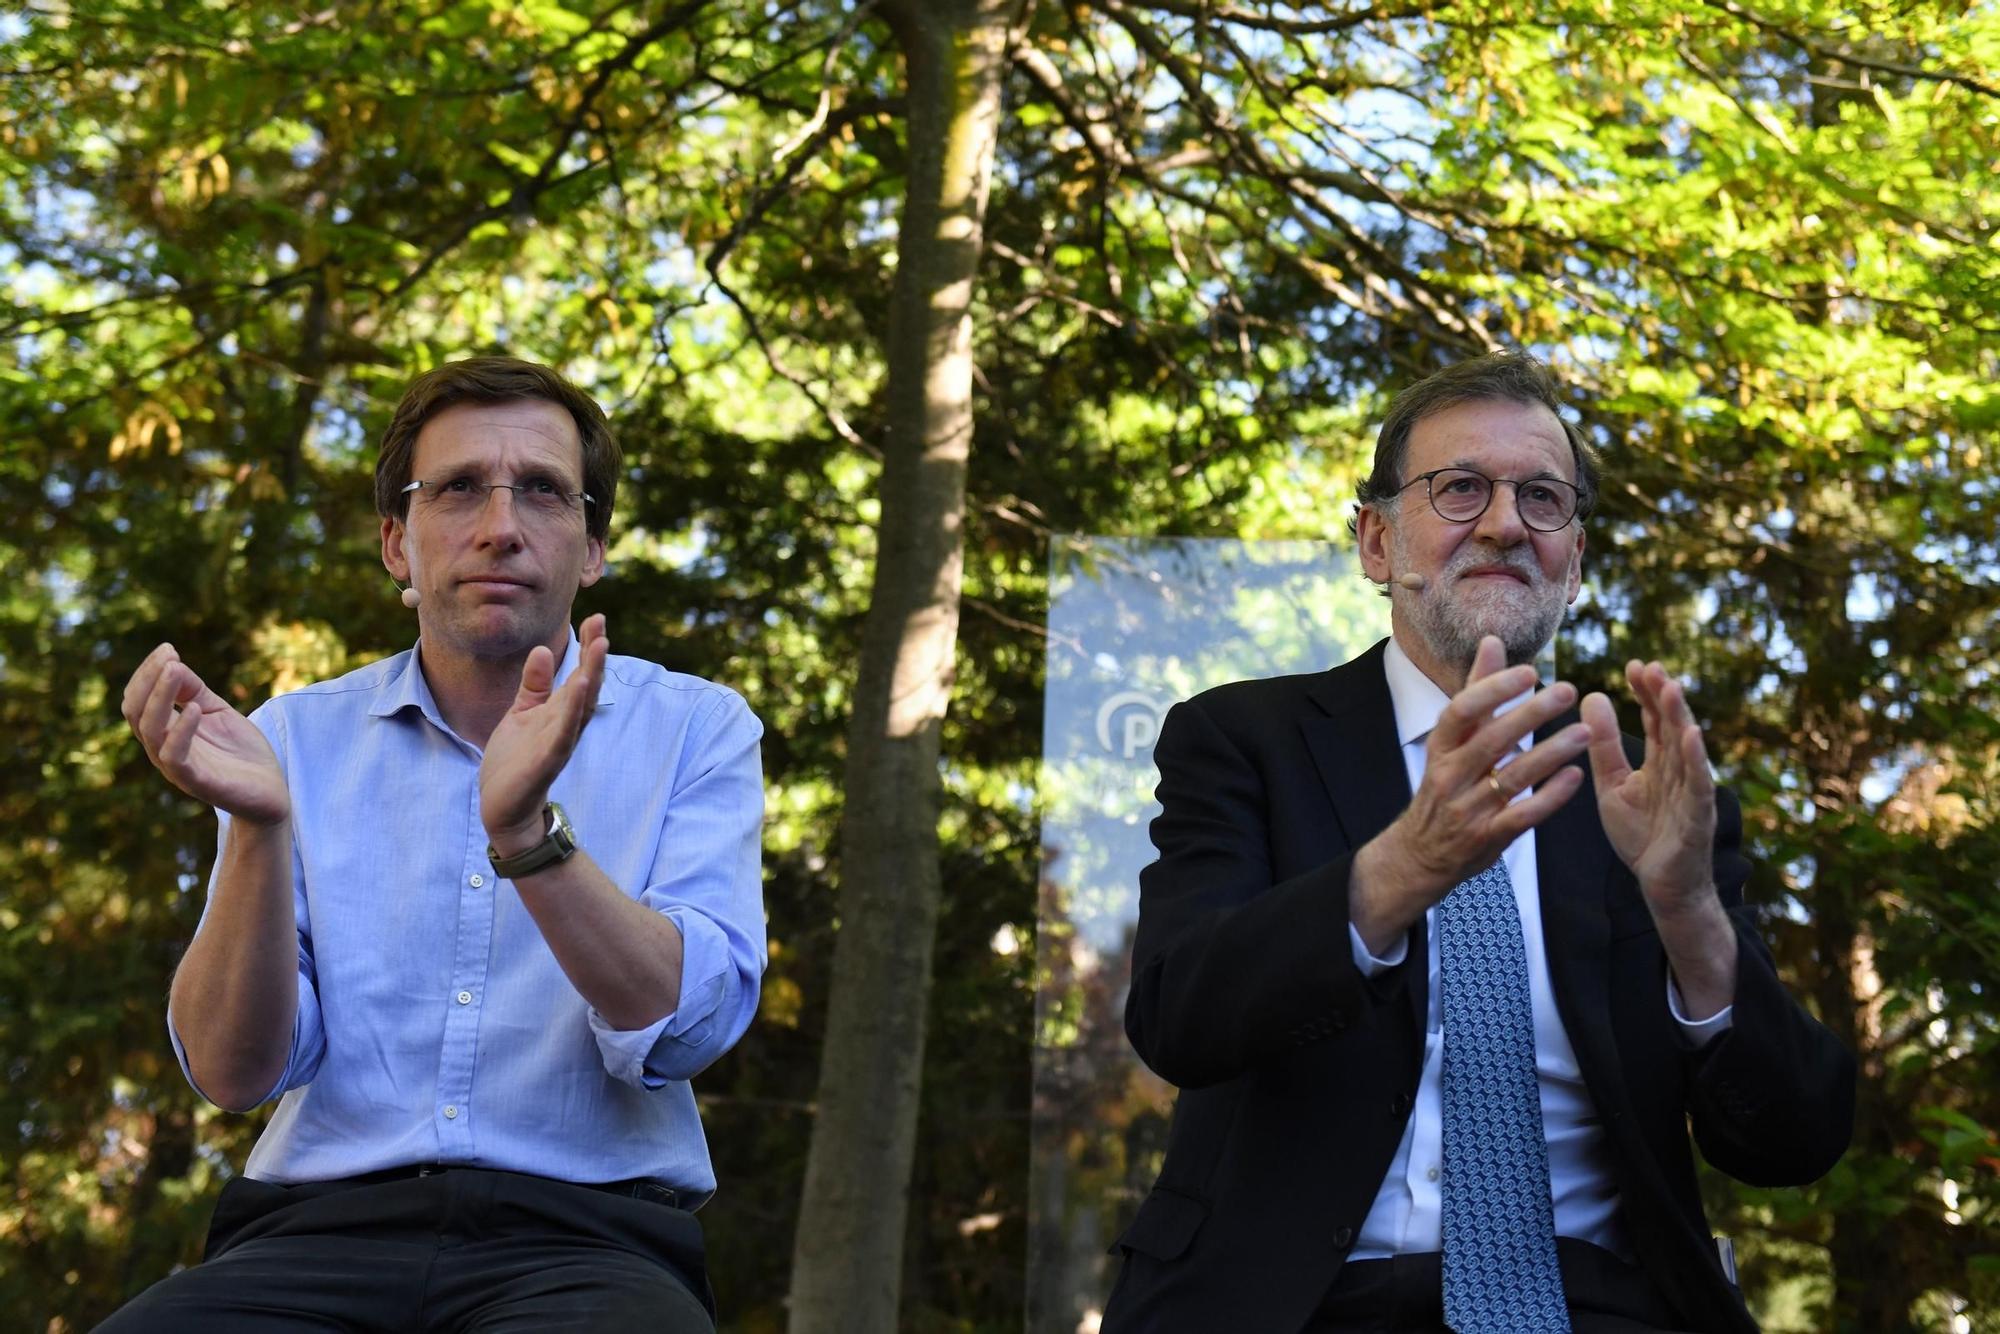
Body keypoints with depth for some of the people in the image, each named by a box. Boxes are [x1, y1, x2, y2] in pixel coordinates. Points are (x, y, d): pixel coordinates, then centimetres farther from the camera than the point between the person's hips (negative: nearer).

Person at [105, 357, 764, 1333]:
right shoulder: (297, 739, 10)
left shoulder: (696, 730, 6)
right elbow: (235, 1072, 0)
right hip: (319, 1226, 2)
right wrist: (258, 826, -15)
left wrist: (524, 830, -22)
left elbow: (683, 1029, -8)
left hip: (585, 1239, -2)